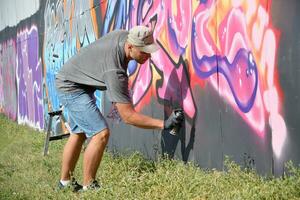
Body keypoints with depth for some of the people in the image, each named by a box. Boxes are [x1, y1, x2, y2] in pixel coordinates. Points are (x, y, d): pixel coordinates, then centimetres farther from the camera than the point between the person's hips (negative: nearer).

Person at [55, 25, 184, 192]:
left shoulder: (125, 35, -15)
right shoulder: (115, 72, -37)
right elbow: (128, 116, -34)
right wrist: (163, 124, -34)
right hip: (71, 87, -10)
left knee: (79, 133, 18)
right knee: (101, 133, -19)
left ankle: (65, 182, 30)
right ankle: (88, 187, -10)